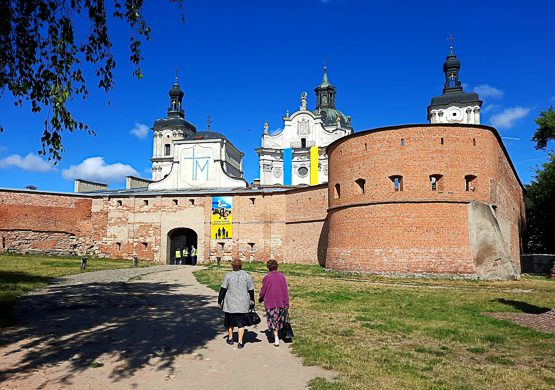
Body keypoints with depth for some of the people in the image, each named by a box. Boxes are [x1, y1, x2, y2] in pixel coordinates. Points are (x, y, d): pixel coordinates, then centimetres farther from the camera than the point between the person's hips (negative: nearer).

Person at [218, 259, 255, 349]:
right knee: (241, 323, 6)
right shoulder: (247, 276, -1)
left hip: (230, 304, 0)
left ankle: (230, 339, 32)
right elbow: (251, 290, 5)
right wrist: (252, 300, 19)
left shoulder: (228, 276, -4)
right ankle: (240, 342, 1)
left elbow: (223, 289, -4)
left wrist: (220, 301, 5)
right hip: (243, 304, 0)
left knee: (230, 322, 17)